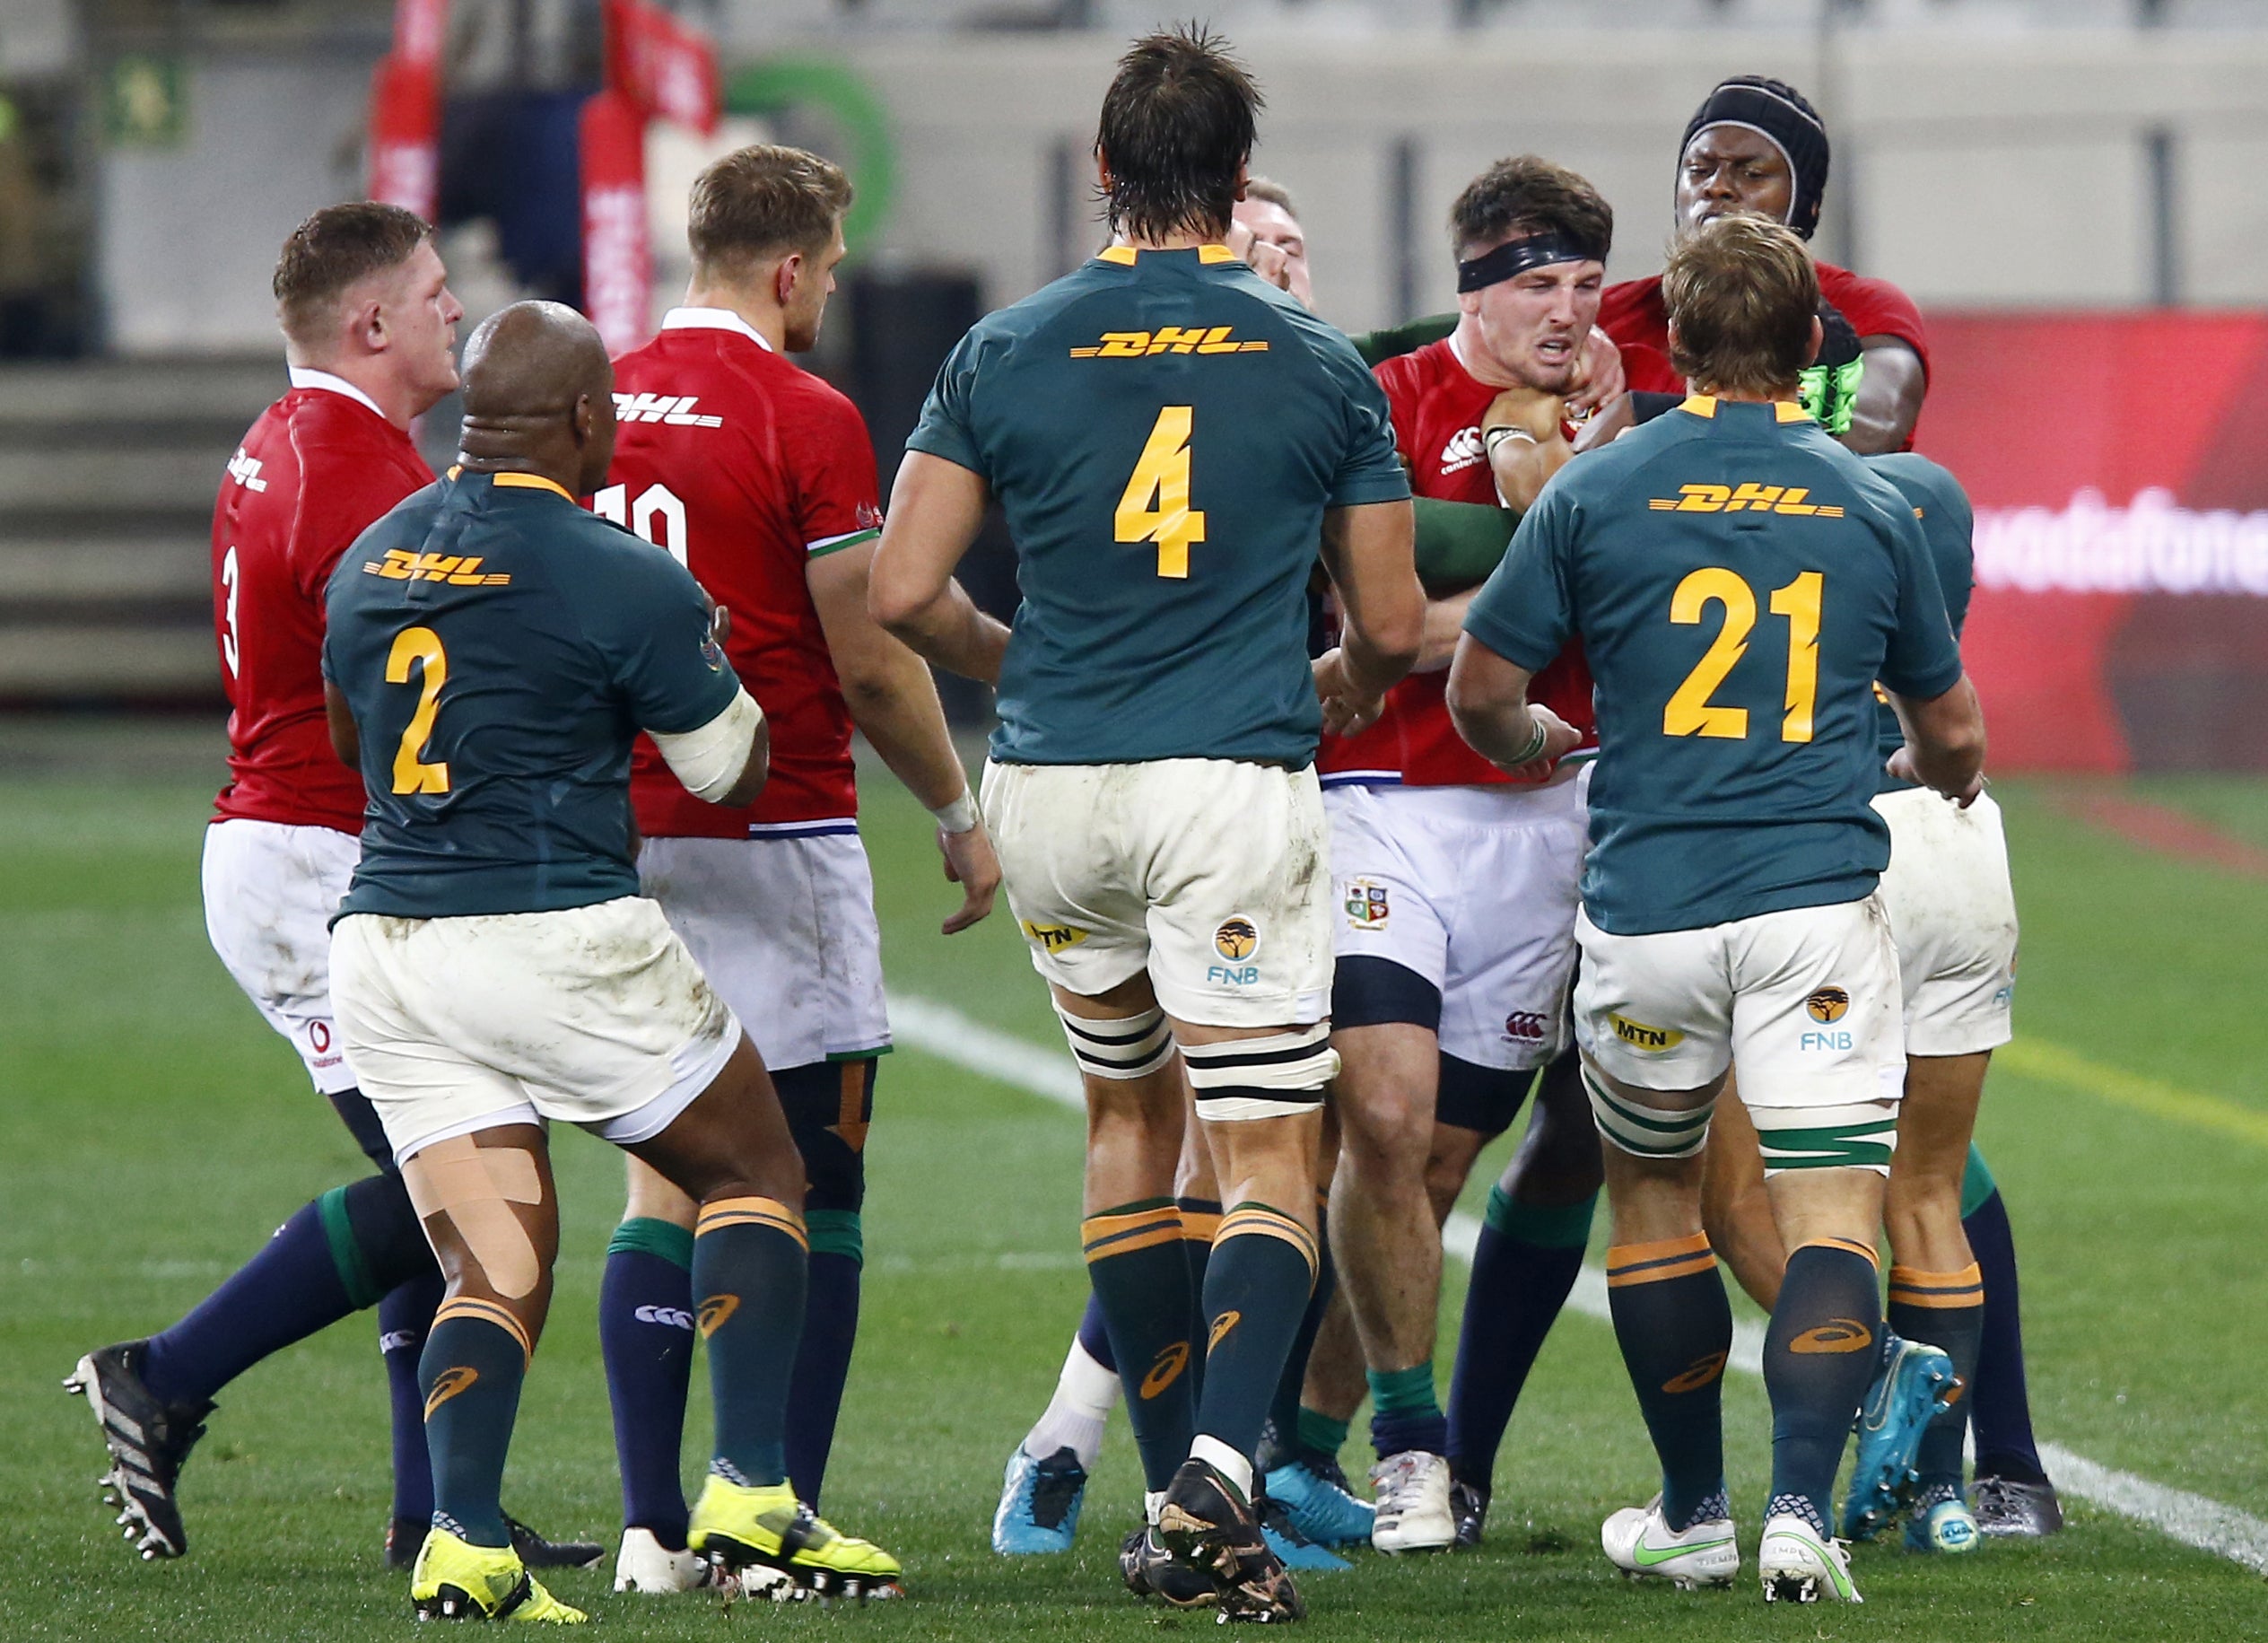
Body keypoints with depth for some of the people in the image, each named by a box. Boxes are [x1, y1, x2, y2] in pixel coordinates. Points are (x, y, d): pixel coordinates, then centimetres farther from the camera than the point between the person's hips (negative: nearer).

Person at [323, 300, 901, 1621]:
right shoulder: (622, 582, -10)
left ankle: (463, 1539, -13)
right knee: (755, 1172, 13)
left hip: (384, 946, 6)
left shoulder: (371, 563, 9)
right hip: (559, 939, -6)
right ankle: (751, 1499, 2)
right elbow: (735, 769, 1)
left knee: (497, 1269, 9)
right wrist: (706, 648, 20)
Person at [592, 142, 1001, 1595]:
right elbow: (872, 665, -9)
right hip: (773, 842, -6)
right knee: (814, 1191, 0)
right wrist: (959, 810, 4)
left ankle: (656, 1526, 6)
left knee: (668, 1187, 10)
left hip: (626, 832, 6)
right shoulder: (804, 421, -12)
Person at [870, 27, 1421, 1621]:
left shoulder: (1005, 353, 1)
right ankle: (1216, 1482, -24)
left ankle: (1173, 1488, 23)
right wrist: (1335, 690, 29)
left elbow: (907, 592, -2)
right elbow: (1392, 626, 6)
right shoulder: (1321, 368, 0)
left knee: (1129, 1118, 22)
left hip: (1052, 792, 3)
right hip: (1233, 788, -3)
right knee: (1271, 1164, -2)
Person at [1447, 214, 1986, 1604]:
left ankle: (1695, 1515, 25)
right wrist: (1943, 770, 41)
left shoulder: (1596, 493, 1)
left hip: (1647, 905, 0)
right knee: (1831, 1214, -3)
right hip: (1818, 900, 0)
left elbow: (1481, 692, 6)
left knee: (1654, 1190, 19)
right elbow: (1953, 733, 17)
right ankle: (1802, 1510, -21)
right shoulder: (1875, 510, 6)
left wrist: (1537, 745, 29)